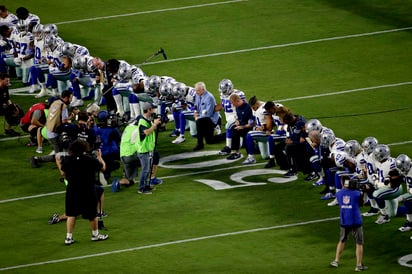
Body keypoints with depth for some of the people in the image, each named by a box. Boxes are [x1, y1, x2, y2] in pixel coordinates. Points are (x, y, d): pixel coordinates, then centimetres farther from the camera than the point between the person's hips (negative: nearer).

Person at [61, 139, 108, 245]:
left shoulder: (67, 160, -9)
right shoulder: (91, 160, -14)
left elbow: (64, 174, 4)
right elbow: (103, 167, 3)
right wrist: (99, 157, 20)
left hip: (72, 191, 2)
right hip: (88, 192, -2)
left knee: (71, 214, 10)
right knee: (92, 214, 15)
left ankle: (69, 237, 7)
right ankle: (95, 234, 30)